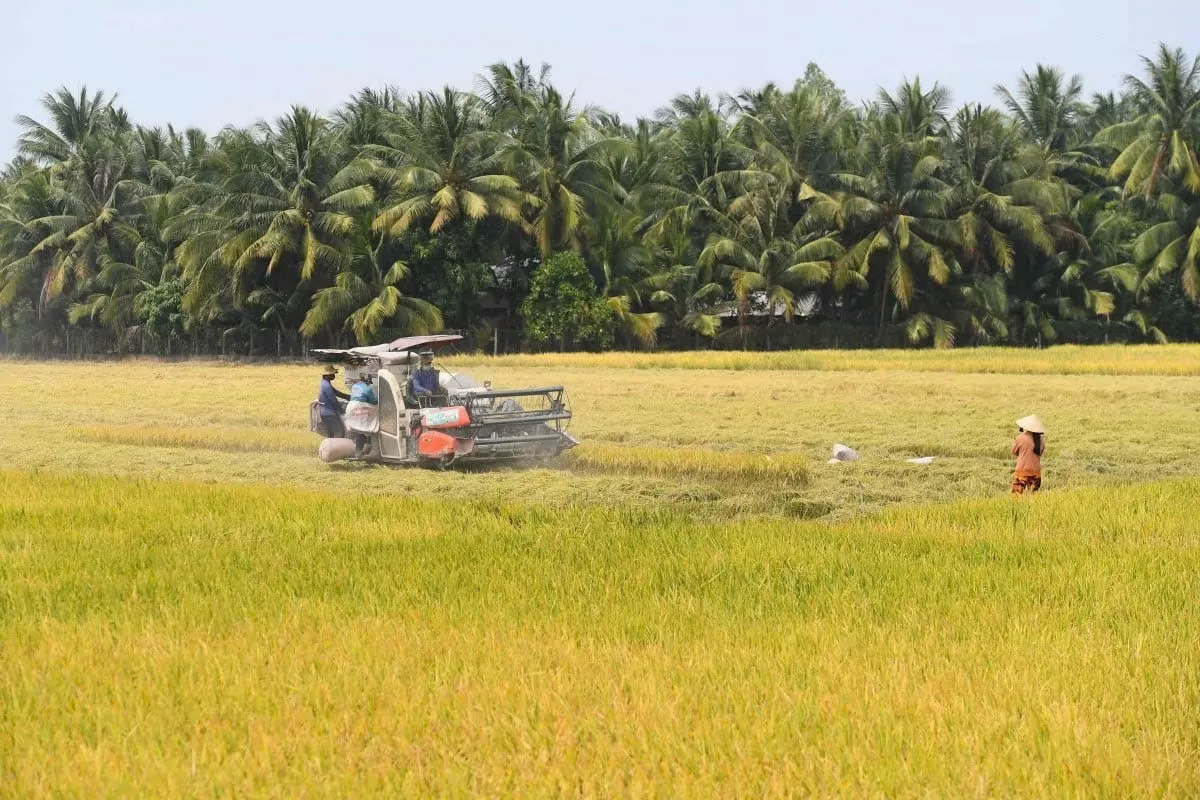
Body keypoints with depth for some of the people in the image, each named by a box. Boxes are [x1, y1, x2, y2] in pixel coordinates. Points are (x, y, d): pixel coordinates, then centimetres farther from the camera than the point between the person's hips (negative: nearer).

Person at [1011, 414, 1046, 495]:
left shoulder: (1021, 438, -12)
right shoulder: (1041, 439, -1)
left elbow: (1014, 451, 2)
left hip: (1022, 470, -4)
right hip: (1036, 471, 4)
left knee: (1017, 493, -2)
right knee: (1033, 493, 10)